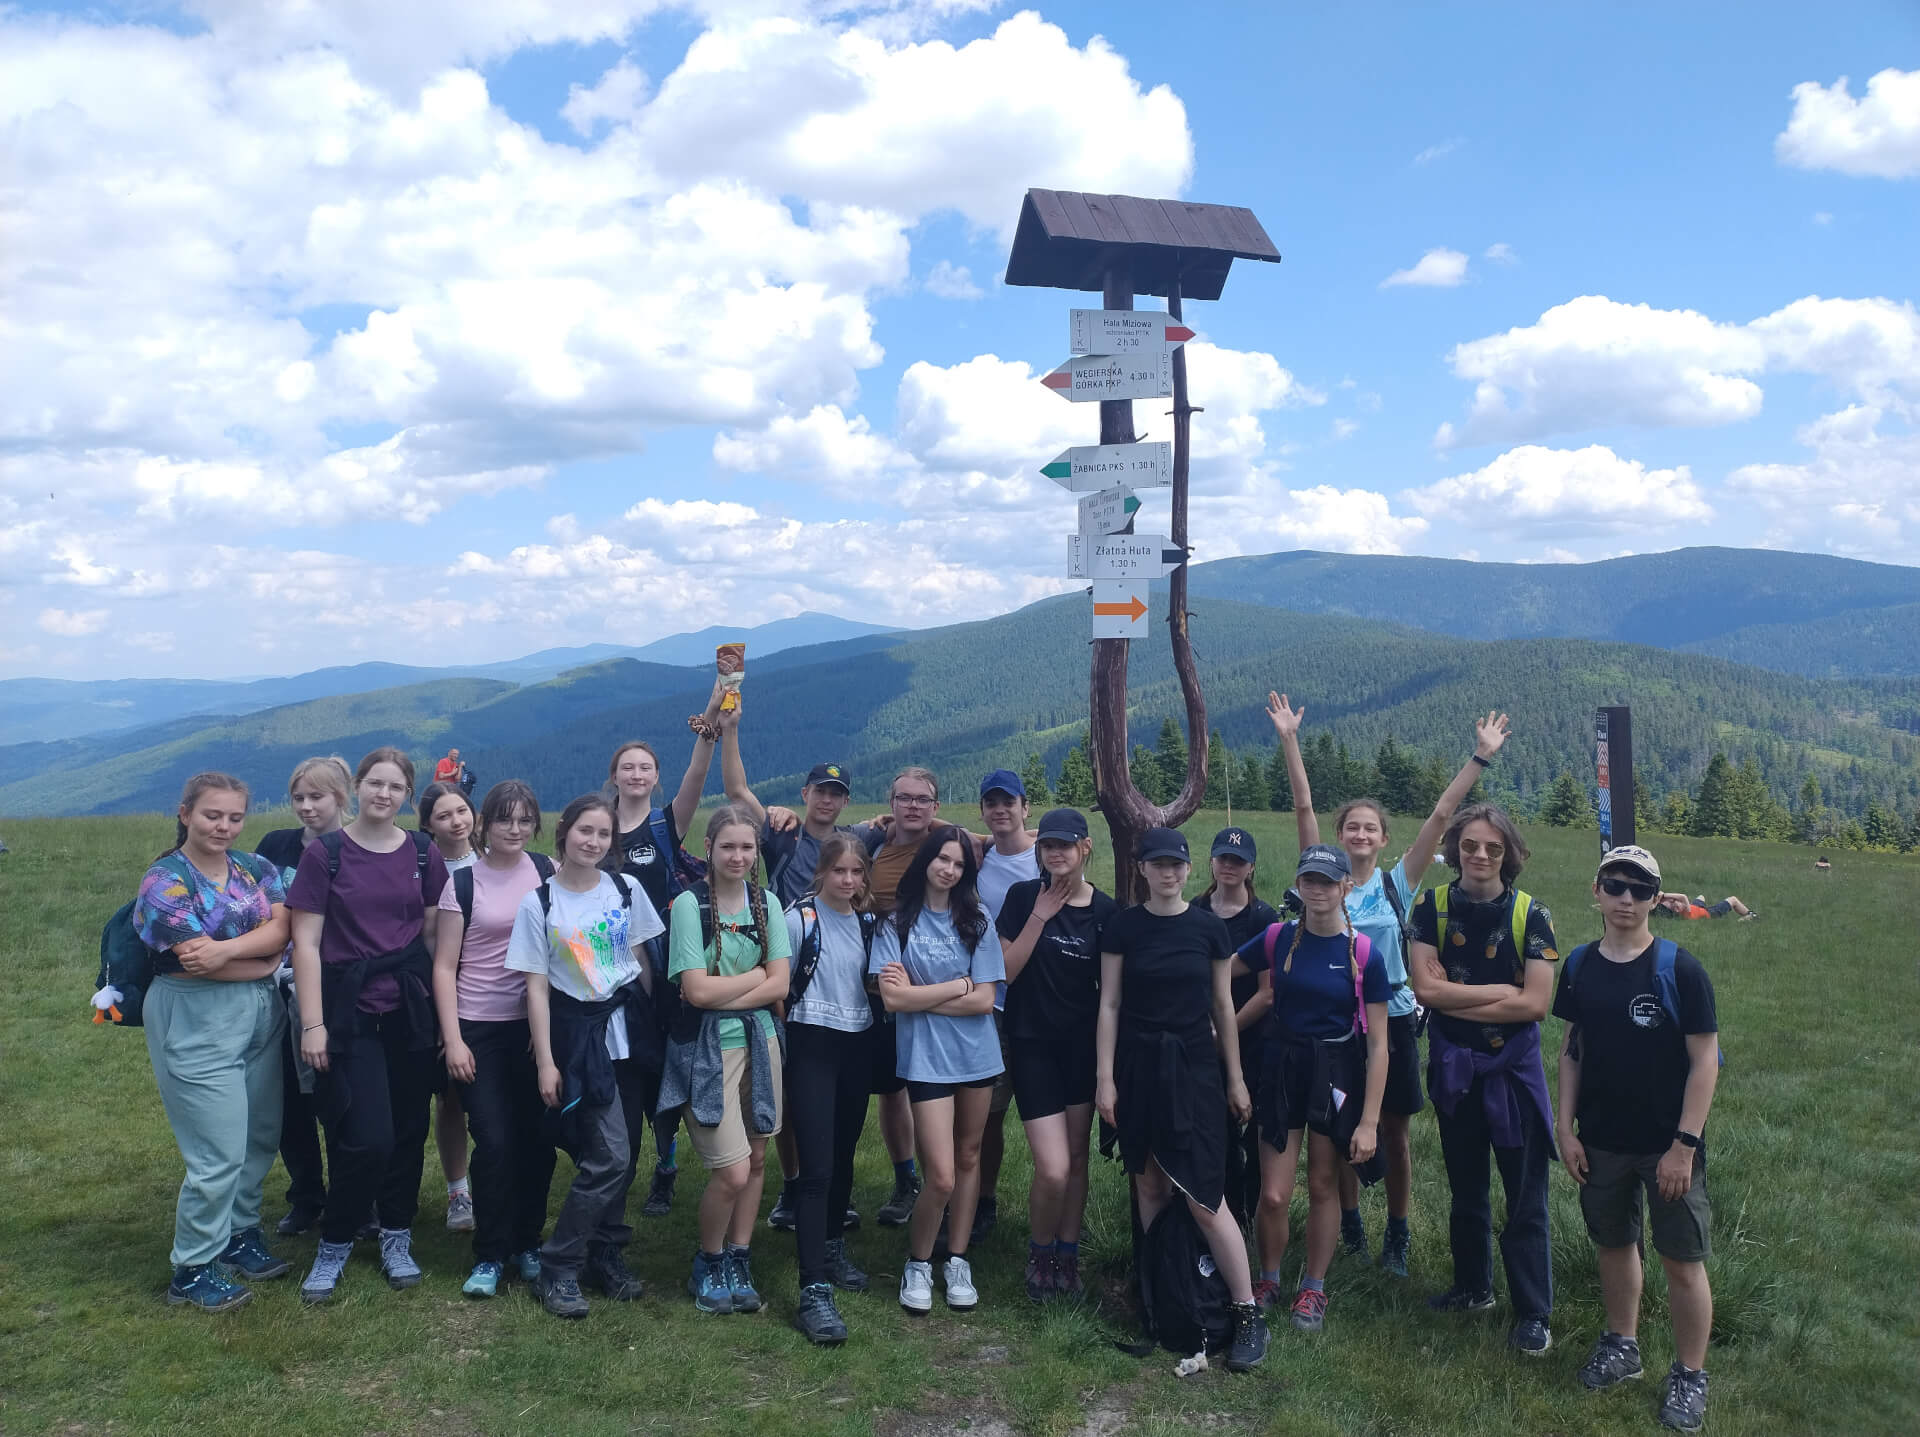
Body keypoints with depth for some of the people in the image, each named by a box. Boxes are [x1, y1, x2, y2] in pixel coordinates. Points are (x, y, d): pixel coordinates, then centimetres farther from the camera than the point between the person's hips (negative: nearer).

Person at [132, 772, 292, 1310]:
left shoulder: (256, 868, 7)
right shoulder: (165, 881, -9)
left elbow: (280, 927, -8)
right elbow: (199, 960, -17)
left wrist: (227, 949, -24)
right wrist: (266, 959, -7)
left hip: (262, 1018, 6)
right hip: (198, 1027, -6)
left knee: (260, 1139, 13)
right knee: (219, 1155, -4)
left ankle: (240, 1234, 33)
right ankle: (192, 1271, 13)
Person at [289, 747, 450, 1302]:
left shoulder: (424, 855, 5)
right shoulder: (325, 854, -3)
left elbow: (434, 935, 9)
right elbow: (306, 943, -5)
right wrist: (312, 1024, -9)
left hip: (412, 1011, 3)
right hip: (350, 1012, -3)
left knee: (408, 1128, 7)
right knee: (366, 1137, -7)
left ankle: (397, 1237, 26)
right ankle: (334, 1244, 15)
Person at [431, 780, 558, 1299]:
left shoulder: (546, 873, 3)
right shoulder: (463, 882, -2)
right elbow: (445, 967, -1)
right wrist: (452, 1040, -7)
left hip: (535, 1025, 2)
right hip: (478, 1028, -2)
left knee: (536, 1138, 4)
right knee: (494, 1142, -5)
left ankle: (528, 1243, 21)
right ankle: (489, 1256, 11)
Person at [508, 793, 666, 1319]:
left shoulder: (626, 890, 3)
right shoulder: (538, 904, -5)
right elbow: (536, 987, -4)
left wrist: (651, 1027, 9)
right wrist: (545, 1062, -7)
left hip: (629, 1028, 4)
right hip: (579, 1033, -4)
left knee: (623, 1157, 6)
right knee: (609, 1157, -11)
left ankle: (605, 1255, 24)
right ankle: (556, 1269, 4)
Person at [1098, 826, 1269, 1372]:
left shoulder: (1208, 928, 0)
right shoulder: (1123, 927, -1)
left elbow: (1223, 1006, 6)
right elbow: (1109, 1005, 1)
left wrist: (1236, 1079, 7)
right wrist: (1104, 1077, -4)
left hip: (1194, 1066, -1)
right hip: (1138, 1065, 1)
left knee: (1202, 1195, -6)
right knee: (1150, 1187, 6)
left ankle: (1248, 1314, 3)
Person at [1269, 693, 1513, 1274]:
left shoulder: (1398, 884, 0)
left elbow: (1442, 813, -4)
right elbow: (1304, 808, -7)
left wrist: (1481, 757, -7)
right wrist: (1289, 740, -13)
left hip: (1392, 1019, 0)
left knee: (1394, 1134, 8)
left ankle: (1398, 1233, 23)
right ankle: (1350, 1223, 27)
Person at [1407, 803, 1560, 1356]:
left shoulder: (1530, 914, -9)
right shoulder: (1433, 906, -4)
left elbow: (1536, 1003, -17)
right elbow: (1425, 987, -14)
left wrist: (1455, 998, -16)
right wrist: (1503, 990, -16)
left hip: (1513, 1067, -2)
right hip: (1452, 1066, 3)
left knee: (1525, 1198, 2)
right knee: (1465, 1189, 18)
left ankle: (1533, 1313, 15)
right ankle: (1472, 1287, 35)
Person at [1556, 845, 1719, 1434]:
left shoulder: (1680, 969, -14)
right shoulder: (1579, 966, -1)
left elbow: (1705, 1060, -12)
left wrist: (1684, 1145, -15)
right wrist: (1567, 1129, 2)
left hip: (1667, 1146, -4)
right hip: (1601, 1142, 4)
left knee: (1682, 1261, 6)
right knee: (1614, 1243, 18)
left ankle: (1690, 1375, 23)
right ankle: (1622, 1345, 38)